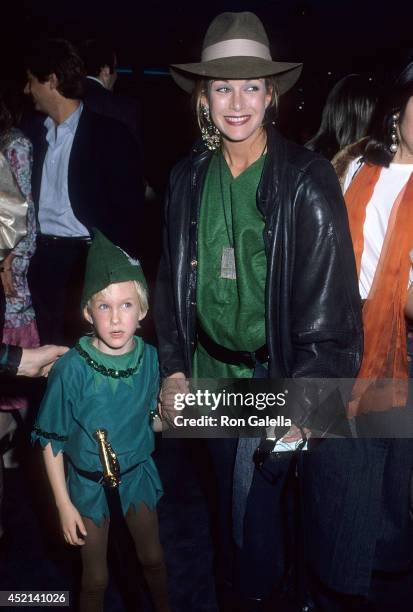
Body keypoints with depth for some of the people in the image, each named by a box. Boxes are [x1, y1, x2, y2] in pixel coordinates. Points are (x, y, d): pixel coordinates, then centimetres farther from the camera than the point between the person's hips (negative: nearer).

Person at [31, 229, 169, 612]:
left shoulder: (151, 358, -14)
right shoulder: (71, 369, -24)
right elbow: (51, 440, -13)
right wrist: (63, 504, -11)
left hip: (138, 472, 3)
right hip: (88, 482, -3)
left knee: (152, 558, 24)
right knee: (95, 579, 15)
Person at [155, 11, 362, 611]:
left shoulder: (307, 181, -16)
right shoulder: (188, 177, -2)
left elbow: (332, 303, -16)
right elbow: (172, 278, 6)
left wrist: (298, 401, -19)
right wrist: (173, 367, 1)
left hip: (275, 372, -4)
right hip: (209, 368, 5)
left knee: (254, 497, 4)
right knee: (228, 486, 22)